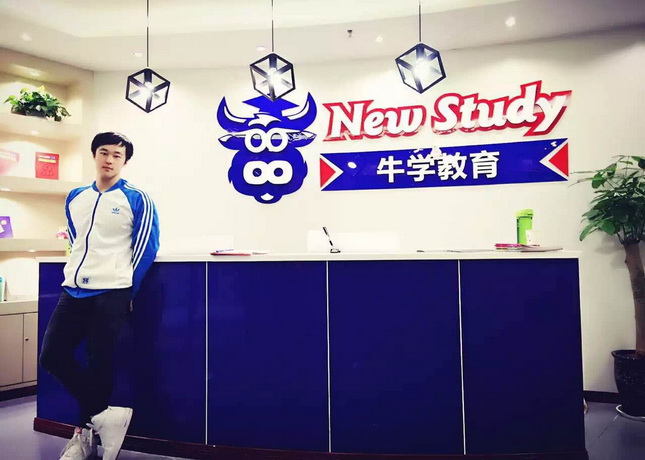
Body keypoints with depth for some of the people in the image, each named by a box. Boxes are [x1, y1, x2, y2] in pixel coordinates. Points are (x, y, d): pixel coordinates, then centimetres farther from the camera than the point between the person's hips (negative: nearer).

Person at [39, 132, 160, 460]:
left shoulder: (136, 199, -3)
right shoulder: (74, 198, 14)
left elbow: (146, 247, -4)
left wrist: (129, 289, -2)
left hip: (111, 293, -6)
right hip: (73, 290, 6)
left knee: (100, 364, 1)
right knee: (51, 356, 1)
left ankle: (87, 431, 21)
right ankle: (102, 414, 13)